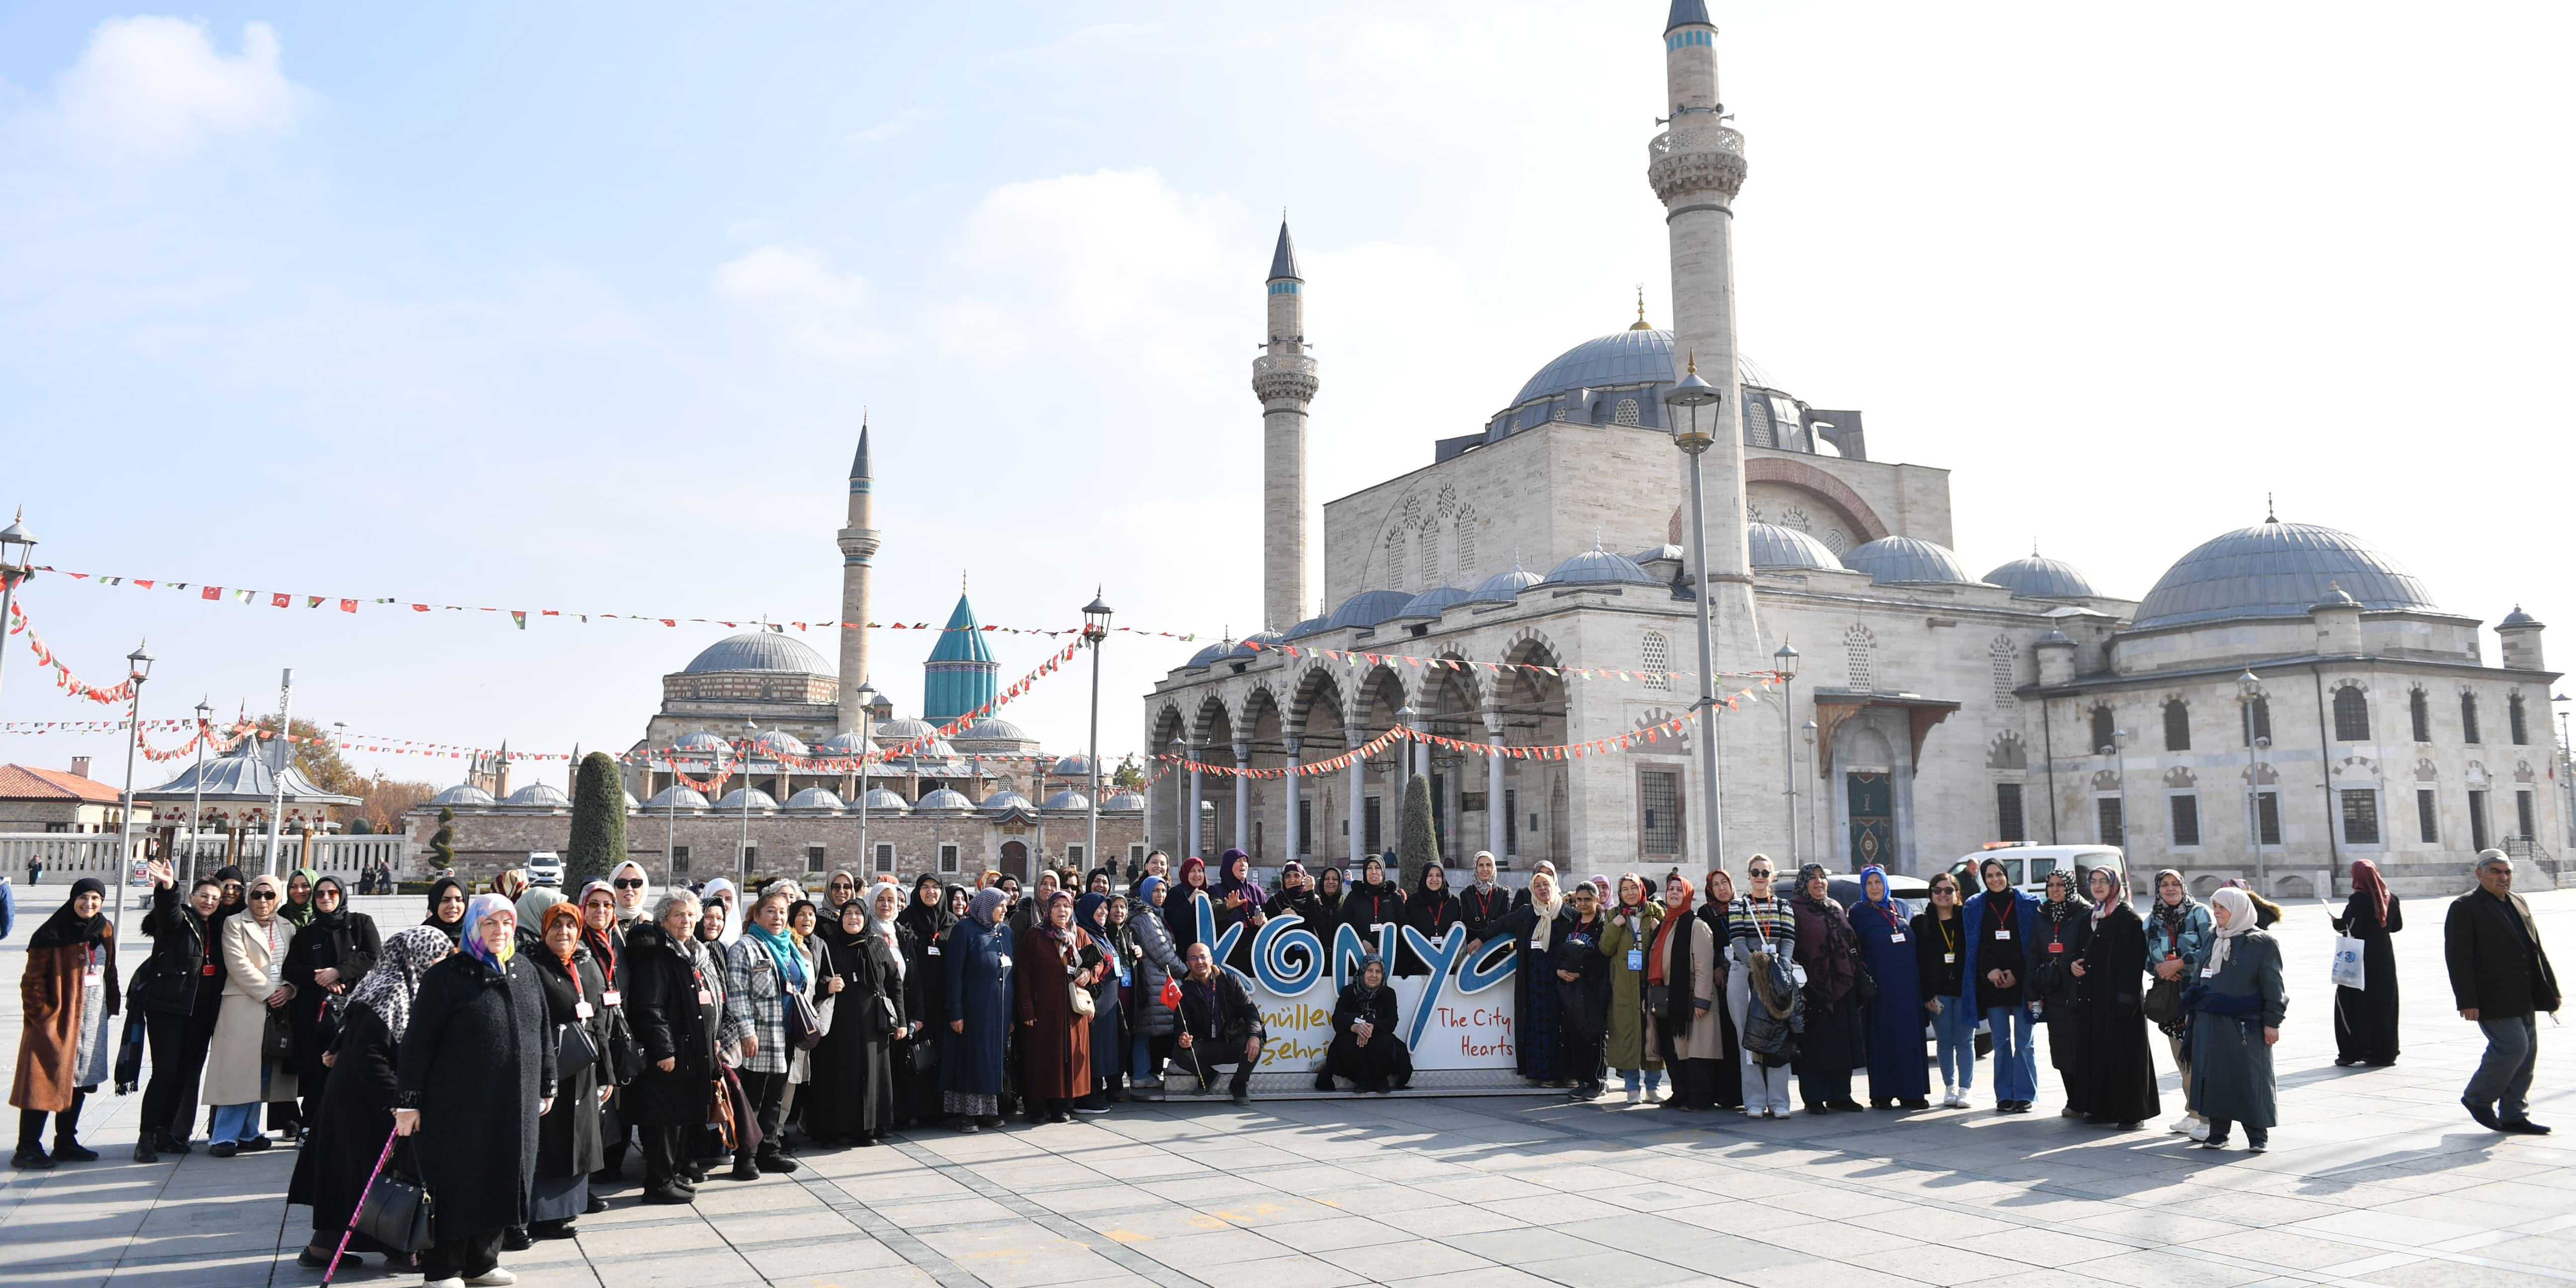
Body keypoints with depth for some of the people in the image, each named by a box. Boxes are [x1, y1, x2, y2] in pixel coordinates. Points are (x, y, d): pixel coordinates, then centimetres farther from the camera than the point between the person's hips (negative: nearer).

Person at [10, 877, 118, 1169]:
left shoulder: (105, 932, 9)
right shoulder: (52, 934, -10)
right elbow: (33, 980, -10)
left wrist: (109, 1008, 12)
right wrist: (43, 1014, -15)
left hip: (93, 1019, 7)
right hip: (57, 1017, -7)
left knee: (79, 1081, 12)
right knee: (46, 1081, -6)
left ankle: (66, 1143, 22)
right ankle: (27, 1150, 1)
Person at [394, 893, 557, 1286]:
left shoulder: (526, 972, 8)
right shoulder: (446, 976, -7)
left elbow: (544, 1033, 14)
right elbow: (417, 1042, -8)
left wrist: (547, 1087, 16)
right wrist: (408, 1101, -10)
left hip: (514, 1106, 5)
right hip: (459, 1106, -5)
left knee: (502, 1182, 10)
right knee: (458, 1184, 3)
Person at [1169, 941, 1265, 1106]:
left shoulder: (1230, 981, 2)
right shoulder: (1185, 992, 3)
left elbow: (1250, 1011, -5)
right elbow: (1183, 1026, -2)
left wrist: (1254, 1035, -26)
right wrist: (1183, 1039, -28)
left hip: (1233, 1045, 0)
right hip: (1206, 1048, 0)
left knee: (1254, 1043, -32)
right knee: (1180, 1054, -29)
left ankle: (1239, 1084, -2)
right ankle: (1208, 1075, 5)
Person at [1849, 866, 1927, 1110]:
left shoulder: (1902, 907, 13)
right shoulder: (1857, 912, 3)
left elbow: (1917, 937, 16)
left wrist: (1921, 978, 9)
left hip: (1908, 982, 4)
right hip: (1880, 986, -4)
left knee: (1910, 1036, 3)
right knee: (1882, 1039, -2)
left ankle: (1911, 1092, 9)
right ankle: (1882, 1095, 2)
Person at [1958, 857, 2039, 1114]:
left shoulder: (2028, 905, 3)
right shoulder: (1974, 908, 9)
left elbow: (2034, 945, 1)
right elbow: (1975, 946, 7)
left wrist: (2017, 974, -8)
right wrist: (1990, 970, -8)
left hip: (2021, 982, -2)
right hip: (1991, 983, 2)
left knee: (2024, 1042, -1)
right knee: (2001, 1042, 5)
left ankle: (2024, 1095, 5)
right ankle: (2004, 1096, 9)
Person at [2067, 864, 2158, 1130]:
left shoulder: (2128, 918, -7)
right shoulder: (2089, 918, 16)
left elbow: (2134, 961, -14)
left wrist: (2126, 998, -21)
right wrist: (2073, 966, 2)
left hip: (2117, 997, -7)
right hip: (2091, 998, 7)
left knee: (2124, 1054, -5)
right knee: (2095, 1052, 7)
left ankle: (2131, 1112, 2)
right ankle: (2101, 1108, 14)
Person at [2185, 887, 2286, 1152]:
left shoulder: (2262, 943, -4)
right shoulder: (2213, 941, 13)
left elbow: (2273, 986, -6)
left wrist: (2272, 1022, -10)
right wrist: (2191, 1010, 17)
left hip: (2245, 1024, -5)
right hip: (2210, 1021, 5)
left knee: (2250, 1077, 0)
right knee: (2214, 1076, 6)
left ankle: (2258, 1135, 11)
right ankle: (2218, 1131, 14)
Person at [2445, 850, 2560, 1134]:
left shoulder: (2519, 903, 16)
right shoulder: (2465, 908, -9)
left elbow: (2536, 949, 19)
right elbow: (2458, 958, -14)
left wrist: (2550, 991, 14)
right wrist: (2467, 1001, -19)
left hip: (2523, 999, 8)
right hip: (2493, 999, -8)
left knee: (2527, 1053, 9)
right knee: (2513, 1046, -14)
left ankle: (2514, 1115, 18)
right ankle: (2478, 1098, 6)